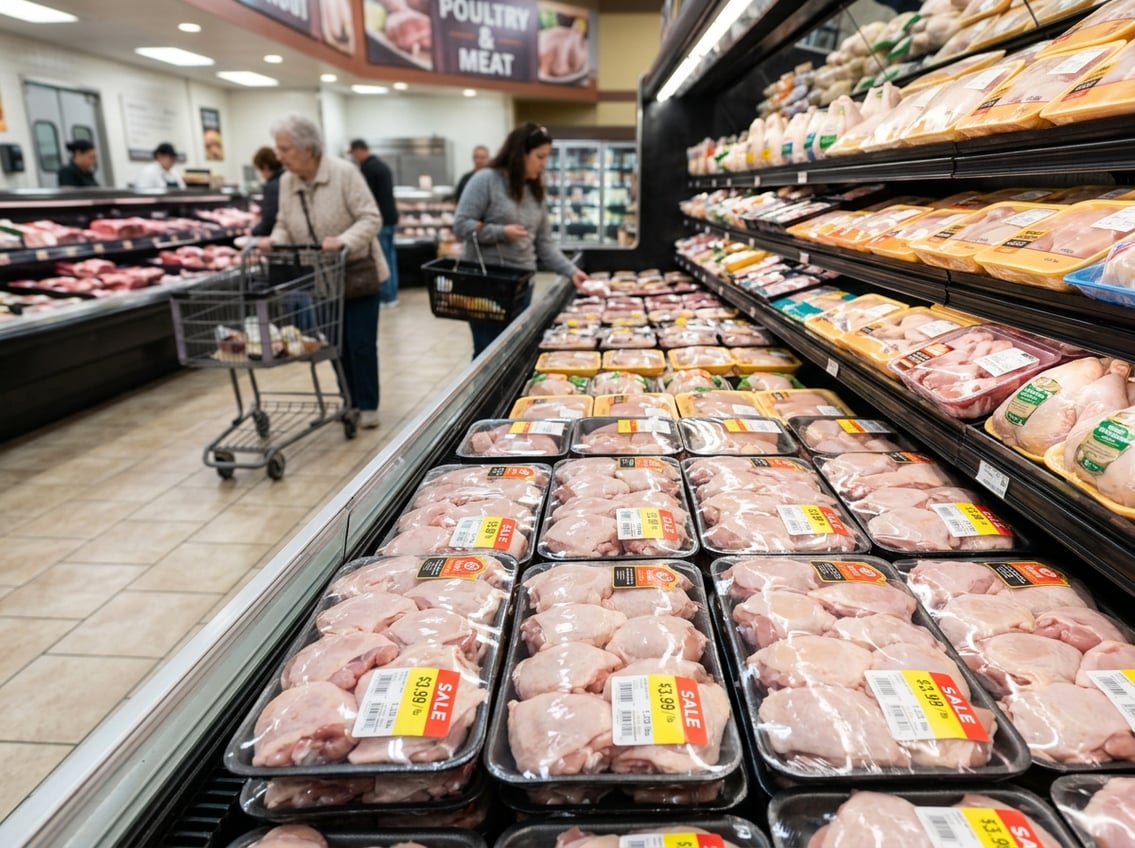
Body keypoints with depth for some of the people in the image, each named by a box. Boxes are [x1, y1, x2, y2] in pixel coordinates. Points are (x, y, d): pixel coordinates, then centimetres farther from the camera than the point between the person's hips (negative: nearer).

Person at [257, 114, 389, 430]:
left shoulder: (344, 173, -15)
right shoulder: (286, 182, 1)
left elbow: (371, 219, -17)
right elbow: (284, 225, 9)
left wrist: (343, 241, -32)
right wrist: (275, 240, -13)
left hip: (357, 273, -5)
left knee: (360, 343, -1)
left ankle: (368, 406, 12)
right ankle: (351, 402, 24)